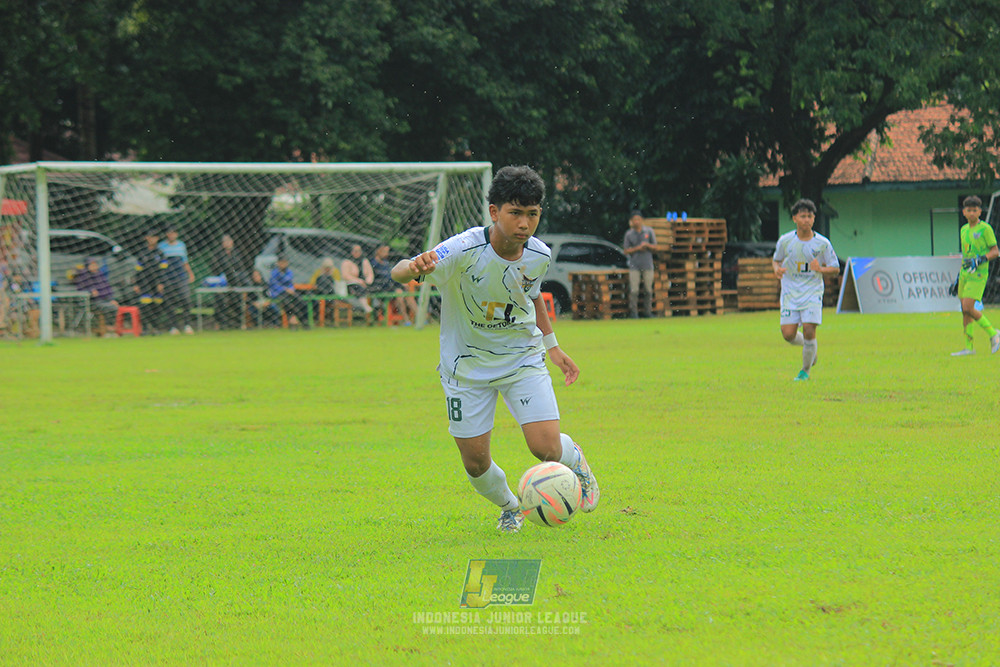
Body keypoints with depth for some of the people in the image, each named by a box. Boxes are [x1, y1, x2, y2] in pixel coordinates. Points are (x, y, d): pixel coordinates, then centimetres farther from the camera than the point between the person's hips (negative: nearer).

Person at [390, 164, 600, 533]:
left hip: (523, 358, 2)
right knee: (476, 463, 0)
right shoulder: (465, 251, -27)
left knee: (546, 447, -14)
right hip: (467, 366, -2)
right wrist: (414, 267, -58)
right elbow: (399, 272, -34)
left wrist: (552, 346, 18)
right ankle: (509, 507, 33)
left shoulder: (538, 256, -12)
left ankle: (575, 461, 23)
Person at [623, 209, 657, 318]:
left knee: (649, 289, 2)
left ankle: (647, 311, 11)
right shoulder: (629, 234, 2)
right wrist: (637, 248, -14)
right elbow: (626, 251, 2)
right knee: (634, 290, -6)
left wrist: (647, 245, -16)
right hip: (634, 266, -1)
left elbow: (654, 247, 6)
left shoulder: (649, 231, 4)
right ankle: (633, 312, 1)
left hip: (647, 265, 1)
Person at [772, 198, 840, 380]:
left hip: (813, 292, -1)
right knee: (788, 334, -9)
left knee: (809, 331, -14)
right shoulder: (785, 241, -2)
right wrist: (777, 269, -9)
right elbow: (776, 259, 15)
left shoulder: (822, 243, -5)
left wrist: (820, 269, -18)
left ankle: (806, 371, 7)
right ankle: (808, 347, 26)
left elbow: (835, 269, 3)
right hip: (790, 293, 1)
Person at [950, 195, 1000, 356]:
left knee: (968, 308, -16)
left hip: (978, 275, -7)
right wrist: (959, 277, 24)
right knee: (965, 311, 5)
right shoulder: (964, 230, 15)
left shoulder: (985, 229, -7)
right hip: (965, 274, 7)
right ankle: (968, 347, 9)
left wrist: (979, 260, -23)